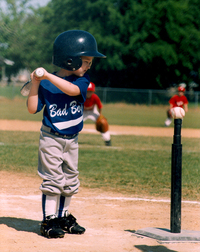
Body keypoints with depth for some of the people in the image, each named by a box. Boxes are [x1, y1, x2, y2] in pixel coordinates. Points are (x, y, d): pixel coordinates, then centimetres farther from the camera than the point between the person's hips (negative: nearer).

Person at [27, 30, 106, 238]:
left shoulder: (82, 80, -4)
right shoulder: (46, 84, -11)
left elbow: (72, 89, -26)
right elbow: (32, 108, -12)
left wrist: (48, 76, -31)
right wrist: (35, 84, -20)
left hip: (71, 139, 5)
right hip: (51, 138, -5)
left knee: (70, 180, 13)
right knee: (53, 180, -6)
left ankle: (63, 217, 27)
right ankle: (49, 220, 0)